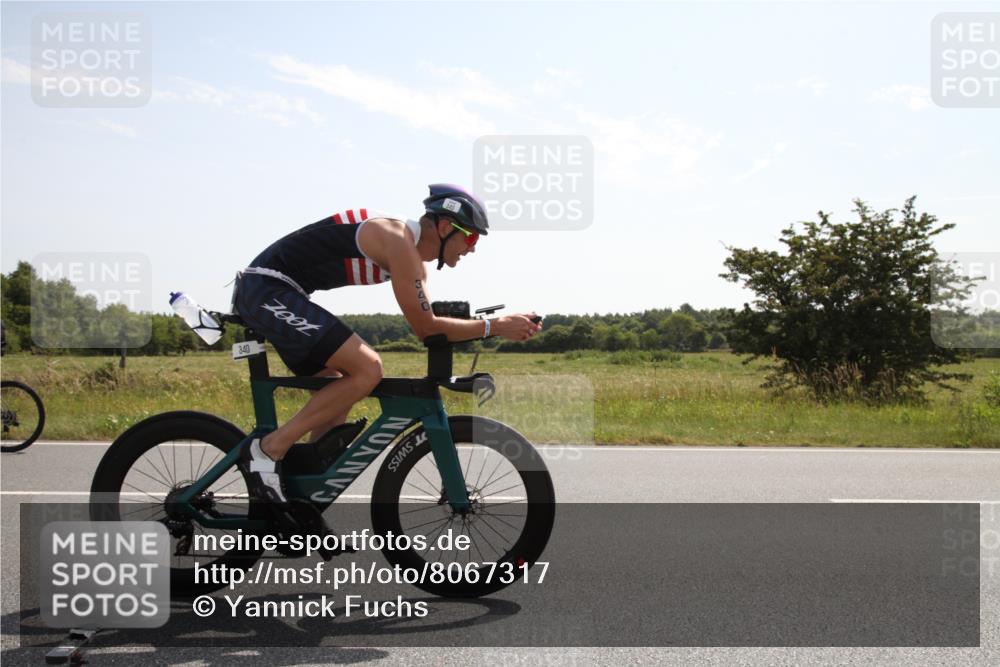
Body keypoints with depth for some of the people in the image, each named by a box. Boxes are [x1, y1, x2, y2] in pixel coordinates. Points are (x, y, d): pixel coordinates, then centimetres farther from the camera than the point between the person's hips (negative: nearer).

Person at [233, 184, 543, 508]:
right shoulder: (398, 241, -17)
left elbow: (427, 323, 18)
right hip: (267, 290, -11)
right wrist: (495, 326, -12)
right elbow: (425, 328, -17)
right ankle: (270, 448, -12)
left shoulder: (413, 255, 14)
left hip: (264, 294, 11)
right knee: (367, 369, -19)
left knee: (339, 392, 13)